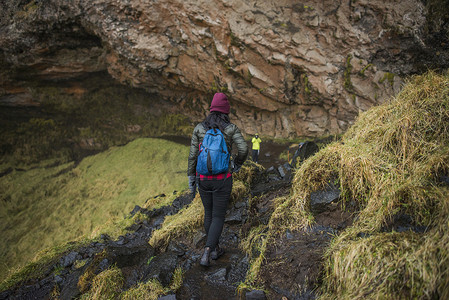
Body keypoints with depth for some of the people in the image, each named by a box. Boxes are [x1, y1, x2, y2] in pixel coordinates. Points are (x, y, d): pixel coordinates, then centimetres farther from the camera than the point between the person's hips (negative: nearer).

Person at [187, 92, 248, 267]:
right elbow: (243, 149, -18)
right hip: (222, 180, -3)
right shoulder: (231, 129, -7)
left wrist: (191, 179, 7)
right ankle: (206, 255, -3)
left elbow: (193, 155, -2)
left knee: (209, 213, 22)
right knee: (218, 217, 9)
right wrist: (237, 165, 4)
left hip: (203, 178, 3)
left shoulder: (199, 128, -2)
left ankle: (215, 249, 33)